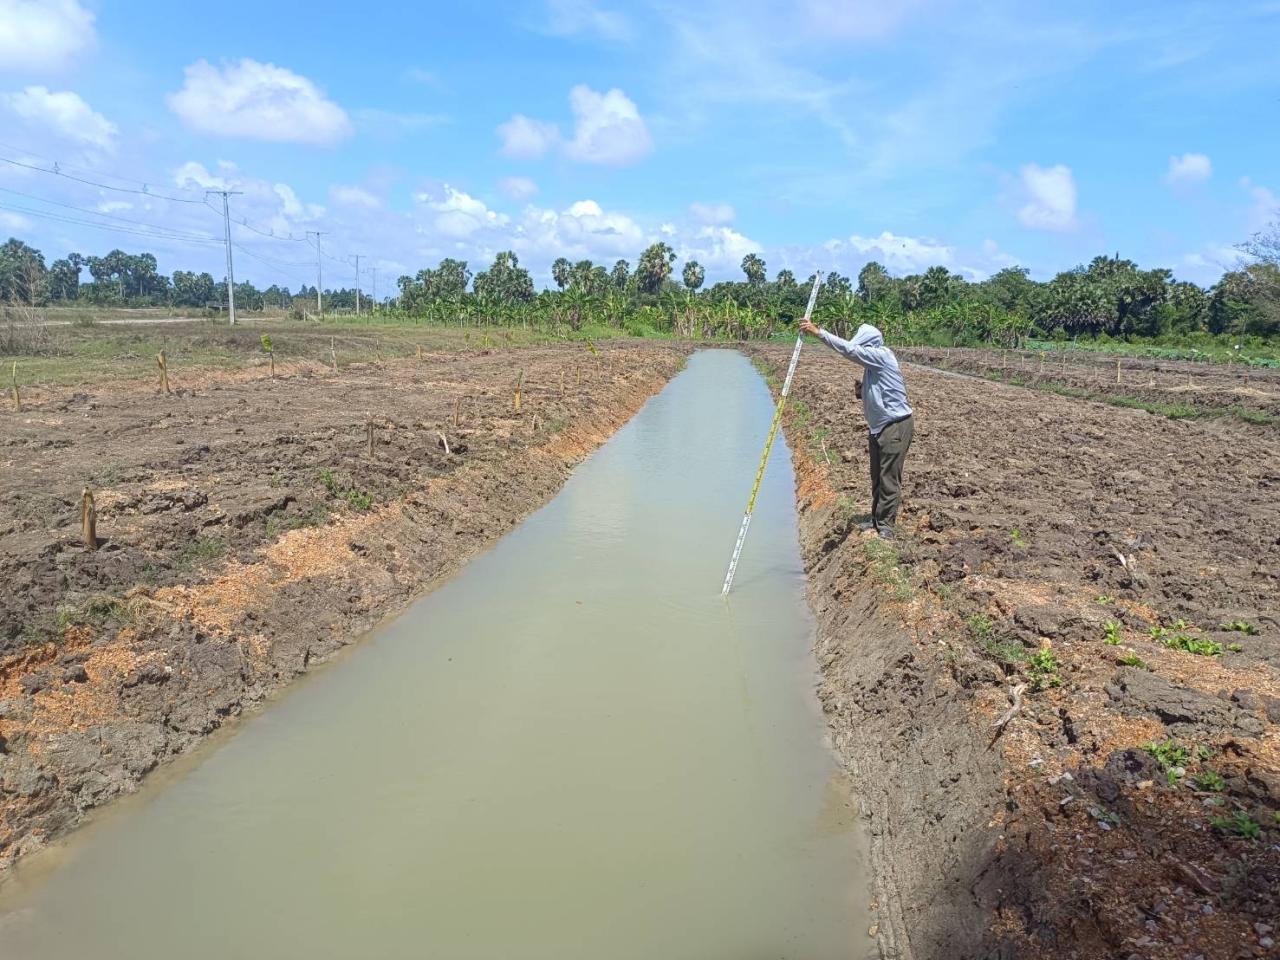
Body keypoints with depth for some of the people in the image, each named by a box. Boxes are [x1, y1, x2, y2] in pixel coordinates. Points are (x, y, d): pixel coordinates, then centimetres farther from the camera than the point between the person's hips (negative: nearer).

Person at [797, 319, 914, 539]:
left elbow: (849, 349, -26)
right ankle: (876, 518, 25)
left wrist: (819, 332, -25)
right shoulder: (872, 365, 12)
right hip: (878, 426, 10)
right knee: (877, 476, 15)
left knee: (889, 477, -5)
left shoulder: (882, 356, -15)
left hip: (896, 425, -10)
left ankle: (886, 524, 2)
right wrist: (861, 391, 1)